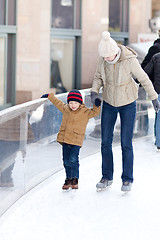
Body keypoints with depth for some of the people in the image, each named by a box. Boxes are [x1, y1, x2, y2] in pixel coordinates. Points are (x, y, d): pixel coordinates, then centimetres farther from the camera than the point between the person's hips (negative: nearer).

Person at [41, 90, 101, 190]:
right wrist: (49, 96, 33)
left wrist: (97, 105, -29)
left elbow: (95, 112, -11)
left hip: (76, 140, -4)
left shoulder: (85, 112, -3)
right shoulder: (65, 109, 9)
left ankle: (75, 179, 0)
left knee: (73, 160, -13)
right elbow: (58, 102, 24)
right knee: (66, 161, 7)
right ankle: (68, 179, 18)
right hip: (65, 139, 4)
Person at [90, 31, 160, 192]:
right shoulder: (103, 58, -13)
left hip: (127, 103, -4)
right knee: (106, 142, 5)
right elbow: (98, 76, 4)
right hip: (109, 102, 4)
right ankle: (107, 177, 20)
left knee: (126, 143, -4)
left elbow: (144, 79, -12)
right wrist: (94, 92, -14)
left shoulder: (129, 60, -26)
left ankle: (127, 180, 12)